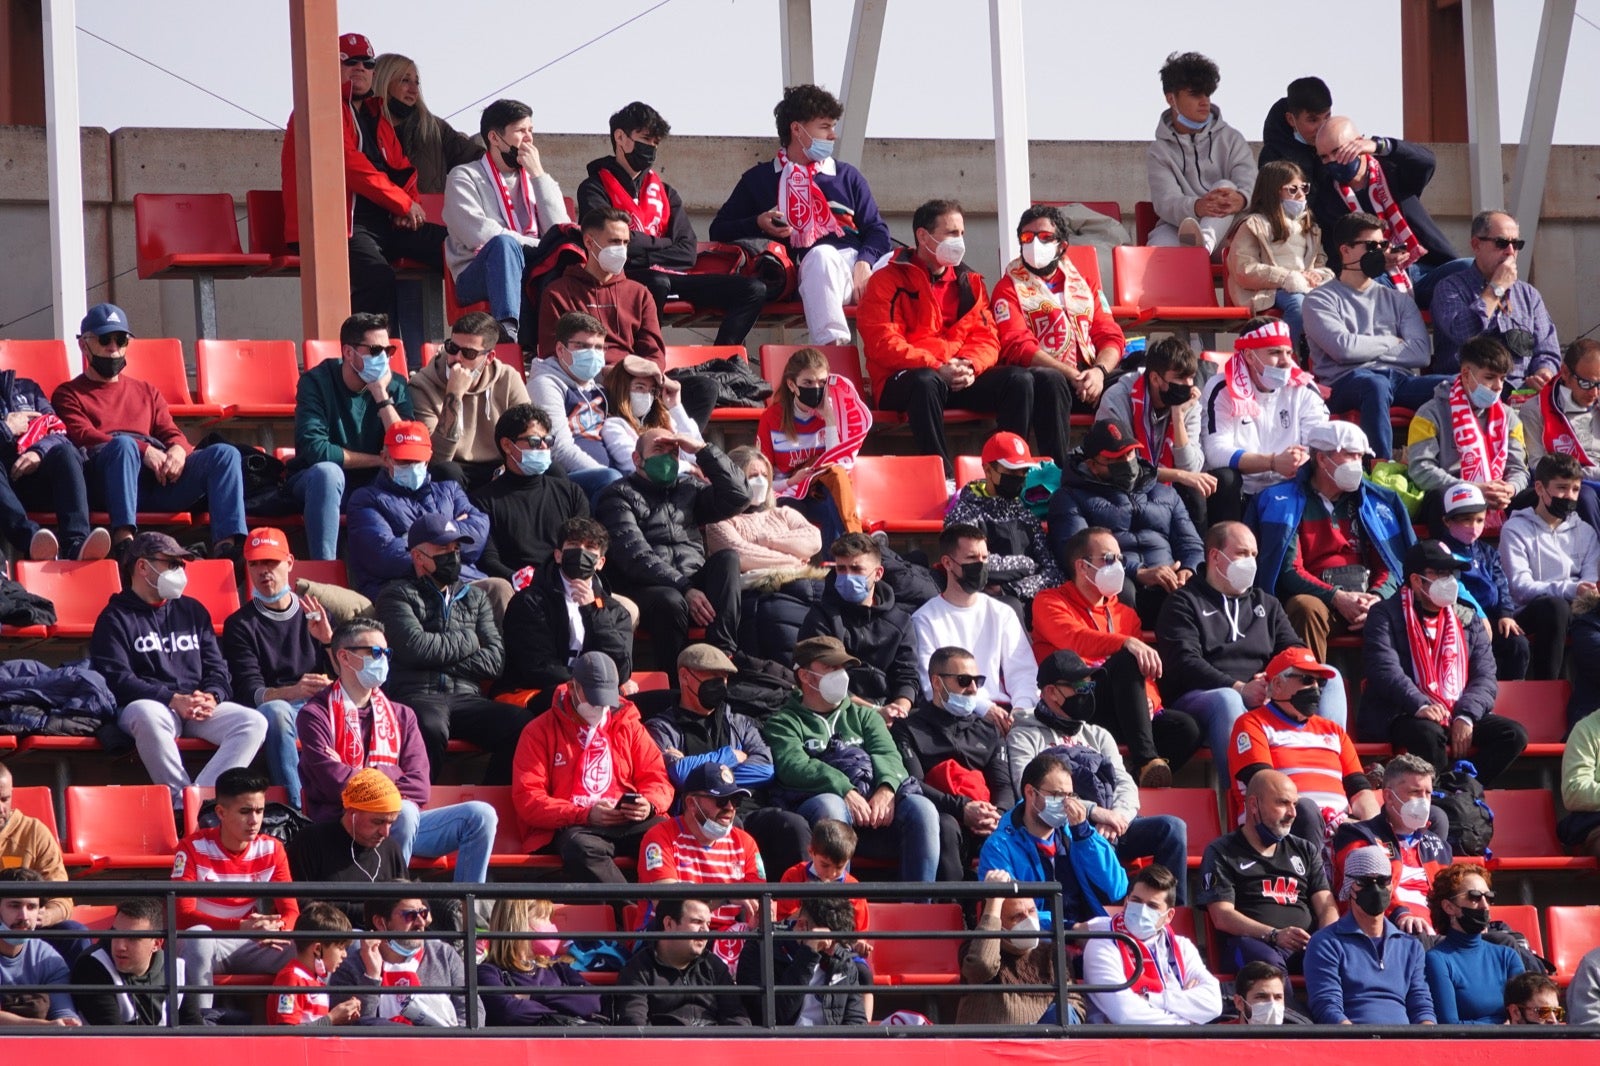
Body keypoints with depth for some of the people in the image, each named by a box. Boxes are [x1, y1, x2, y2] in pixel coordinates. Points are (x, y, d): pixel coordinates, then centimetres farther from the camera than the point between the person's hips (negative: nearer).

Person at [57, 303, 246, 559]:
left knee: (225, 454, -18)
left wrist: (178, 450, -6)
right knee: (124, 444, -39)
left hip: (160, 479, 5)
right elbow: (83, 437, 1)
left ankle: (226, 545, -41)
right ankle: (123, 539, -57)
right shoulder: (69, 394, 20)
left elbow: (172, 433, 22)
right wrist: (143, 451, -13)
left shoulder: (147, 392, 35)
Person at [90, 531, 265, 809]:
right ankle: (180, 796, -35)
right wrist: (174, 700, -17)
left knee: (253, 723, -22)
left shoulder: (193, 611, 24)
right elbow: (117, 680, -7)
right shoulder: (116, 618, 6)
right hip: (151, 704, -5)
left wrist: (212, 697, -6)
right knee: (147, 716, -41)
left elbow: (217, 668, 19)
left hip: (199, 708, 5)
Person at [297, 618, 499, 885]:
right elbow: (336, 784, -12)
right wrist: (391, 775, 2)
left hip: (401, 823, 6)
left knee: (480, 815, -12)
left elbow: (419, 788, 5)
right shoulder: (316, 715, 3)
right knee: (404, 812, -35)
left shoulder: (401, 716, 19)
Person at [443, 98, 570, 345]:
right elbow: (478, 234, -14)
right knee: (503, 243, -36)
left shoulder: (537, 178, 18)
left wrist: (538, 175, -3)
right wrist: (536, 246, -9)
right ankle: (507, 328, -53)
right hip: (476, 277, -4)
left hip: (529, 274, 4)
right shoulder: (464, 177, 4)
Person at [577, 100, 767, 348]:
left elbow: (688, 253, 9)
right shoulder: (595, 188, 5)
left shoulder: (664, 192, 22)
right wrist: (663, 244, 3)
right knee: (656, 284, -41)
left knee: (753, 290, -8)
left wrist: (642, 251, -8)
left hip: (667, 275, 6)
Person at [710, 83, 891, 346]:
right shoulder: (759, 179, 22)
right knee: (821, 255, -40)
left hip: (855, 263, 4)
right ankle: (831, 343, -55)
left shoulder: (846, 176, 28)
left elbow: (876, 230, 20)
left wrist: (865, 262, -3)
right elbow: (719, 231, 21)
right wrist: (758, 224, 1)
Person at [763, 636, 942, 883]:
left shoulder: (863, 716, 31)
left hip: (877, 801, 4)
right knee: (829, 807, -40)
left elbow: (889, 756, 12)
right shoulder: (784, 722, 17)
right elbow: (793, 766, -3)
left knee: (921, 809, -26)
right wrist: (844, 791, -20)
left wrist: (886, 790, -13)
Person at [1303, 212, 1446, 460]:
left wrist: (1367, 348, 0)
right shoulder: (1320, 300, 12)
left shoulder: (1397, 300, 25)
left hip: (1399, 378, 5)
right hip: (1347, 382, -4)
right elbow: (1343, 348, -6)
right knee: (1376, 384, -42)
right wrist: (1392, 343, 8)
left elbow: (1422, 353, 8)